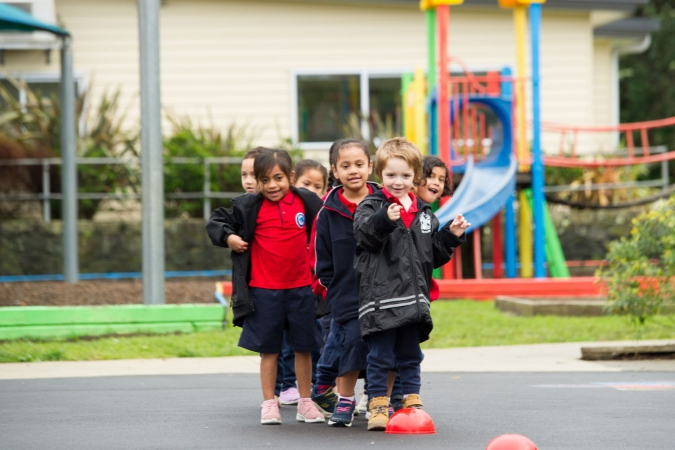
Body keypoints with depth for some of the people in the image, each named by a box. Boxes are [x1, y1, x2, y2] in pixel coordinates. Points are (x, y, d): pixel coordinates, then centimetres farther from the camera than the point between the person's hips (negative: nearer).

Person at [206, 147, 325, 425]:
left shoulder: (307, 202, 0)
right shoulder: (249, 207, -4)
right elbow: (216, 221, 6)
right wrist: (228, 237, -11)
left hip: (301, 287, 1)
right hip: (264, 289, -1)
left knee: (303, 347, 8)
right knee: (268, 348, 5)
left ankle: (305, 402, 18)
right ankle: (269, 403, 12)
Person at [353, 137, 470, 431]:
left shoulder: (424, 213, 14)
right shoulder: (372, 206, -2)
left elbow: (434, 254, 18)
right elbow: (364, 235, -21)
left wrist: (451, 236, 4)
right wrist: (383, 219, -37)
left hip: (413, 296, 5)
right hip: (380, 294, -5)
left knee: (411, 355, 13)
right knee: (380, 355, -3)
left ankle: (412, 403, 20)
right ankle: (378, 406, 2)